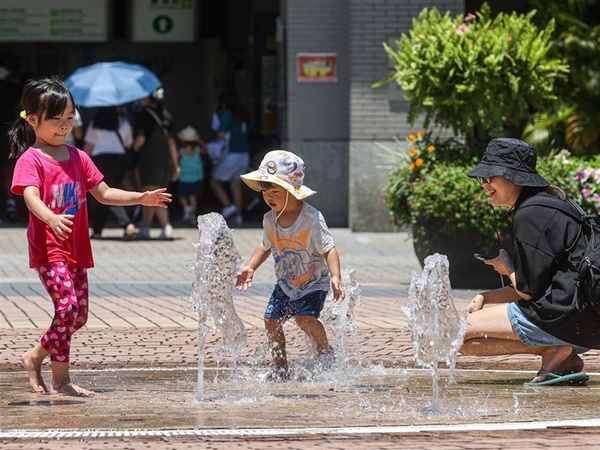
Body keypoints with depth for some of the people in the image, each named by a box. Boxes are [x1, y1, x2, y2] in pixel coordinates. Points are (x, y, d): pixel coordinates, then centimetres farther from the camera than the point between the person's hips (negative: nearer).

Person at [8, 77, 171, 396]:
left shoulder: (78, 158, 13)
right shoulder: (31, 160, -8)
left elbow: (104, 193, 17)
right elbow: (31, 197, -24)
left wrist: (141, 198, 5)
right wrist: (51, 218, -43)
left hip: (76, 249, 8)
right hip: (47, 247, -8)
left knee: (79, 314, 9)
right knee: (67, 305, -19)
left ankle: (35, 356, 27)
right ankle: (61, 379, -11)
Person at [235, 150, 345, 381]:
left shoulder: (311, 218, -24)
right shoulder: (270, 219, -5)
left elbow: (328, 249, -23)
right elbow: (266, 246, 13)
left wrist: (335, 277, -34)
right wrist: (250, 267, 3)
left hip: (313, 282, -6)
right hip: (286, 284, 6)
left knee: (305, 317, -23)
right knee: (271, 319, -2)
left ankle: (326, 354, 2)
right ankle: (279, 367, 11)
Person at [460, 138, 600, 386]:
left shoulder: (530, 215, -13)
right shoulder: (545, 206, 19)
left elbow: (529, 289, -14)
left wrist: (507, 267, 6)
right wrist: (484, 298, 11)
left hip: (566, 316, -10)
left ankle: (552, 352, -10)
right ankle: (562, 355, 6)